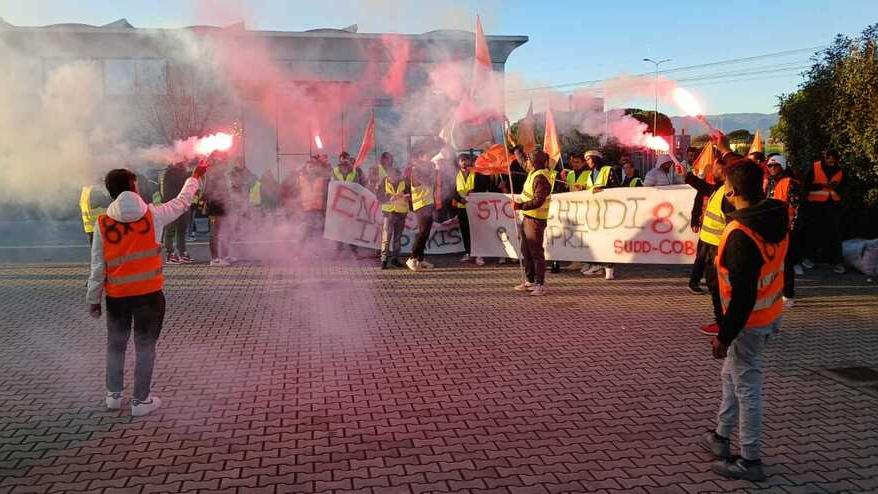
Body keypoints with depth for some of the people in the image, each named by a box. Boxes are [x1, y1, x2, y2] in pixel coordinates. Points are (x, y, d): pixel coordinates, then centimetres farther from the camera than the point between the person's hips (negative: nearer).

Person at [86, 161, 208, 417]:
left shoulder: (102, 223, -4)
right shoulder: (152, 215, -6)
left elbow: (97, 266, -1)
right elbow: (182, 203, 11)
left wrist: (93, 299, 8)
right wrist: (195, 177, 26)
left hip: (116, 295, 2)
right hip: (149, 293, -2)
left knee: (116, 345, 19)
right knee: (145, 346, 8)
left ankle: (114, 395, 30)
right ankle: (141, 400, 14)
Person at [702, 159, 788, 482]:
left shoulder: (741, 235, -29)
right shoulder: (776, 217, -5)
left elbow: (743, 295, -26)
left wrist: (724, 336, -21)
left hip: (749, 321, -9)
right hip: (770, 313, 9)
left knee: (746, 388, 4)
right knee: (732, 374, 23)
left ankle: (750, 461, 18)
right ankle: (722, 437, 38)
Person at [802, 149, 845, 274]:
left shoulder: (840, 170, 5)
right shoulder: (815, 167, -6)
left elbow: (843, 186, 17)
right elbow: (806, 184, -6)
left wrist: (837, 187, -6)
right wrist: (822, 185, -18)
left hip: (834, 203, 2)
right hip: (816, 203, -2)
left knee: (835, 232, -1)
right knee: (814, 231, 6)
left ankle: (837, 261, 2)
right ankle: (809, 257, 18)